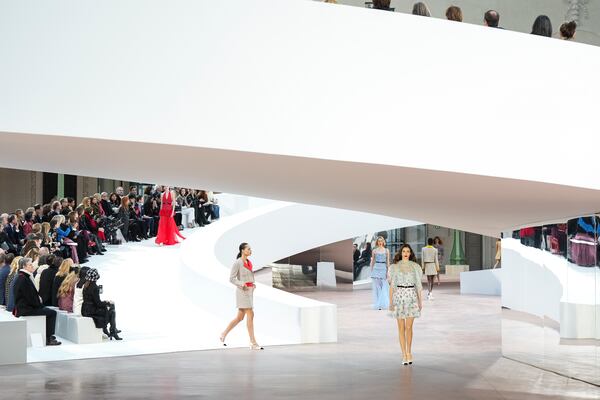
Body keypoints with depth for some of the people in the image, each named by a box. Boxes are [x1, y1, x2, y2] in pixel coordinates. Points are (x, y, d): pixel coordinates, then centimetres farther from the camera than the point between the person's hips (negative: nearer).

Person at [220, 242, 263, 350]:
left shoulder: (249, 262, 15)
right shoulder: (237, 263, -10)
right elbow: (232, 279, -11)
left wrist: (253, 284, 8)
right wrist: (242, 284, -25)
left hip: (249, 291, 9)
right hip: (243, 291, -9)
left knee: (240, 317, 10)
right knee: (250, 315, -11)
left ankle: (224, 334, 23)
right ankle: (253, 343, -10)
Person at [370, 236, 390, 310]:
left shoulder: (386, 250, 5)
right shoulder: (374, 251, 7)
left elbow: (388, 262, 4)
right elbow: (372, 261, 9)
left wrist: (388, 271, -3)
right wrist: (371, 271, 5)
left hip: (383, 268, -1)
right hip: (376, 268, 1)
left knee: (384, 288, -3)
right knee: (377, 288, 2)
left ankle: (383, 304, 1)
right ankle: (377, 304, 7)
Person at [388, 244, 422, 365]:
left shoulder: (415, 266, 7)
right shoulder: (394, 267, 4)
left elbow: (418, 284, 9)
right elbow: (392, 285, 3)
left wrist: (420, 300, 5)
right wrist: (391, 301, -3)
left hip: (411, 296, 0)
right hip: (399, 295, 0)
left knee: (408, 327, -3)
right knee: (401, 327, 1)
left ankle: (409, 352, 13)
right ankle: (404, 354, 6)